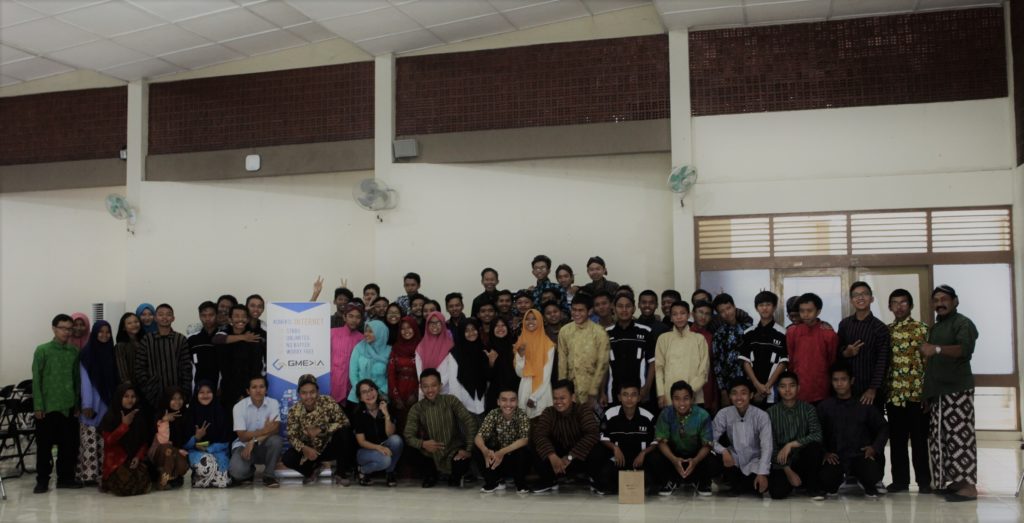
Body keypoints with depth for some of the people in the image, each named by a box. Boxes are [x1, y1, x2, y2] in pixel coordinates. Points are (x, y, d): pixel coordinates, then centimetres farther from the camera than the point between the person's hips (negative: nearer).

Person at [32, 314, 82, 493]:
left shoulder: (74, 352, 7)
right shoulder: (42, 350, -2)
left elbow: (77, 379, 10)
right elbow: (36, 379, -4)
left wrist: (77, 404, 6)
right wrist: (38, 406, -8)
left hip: (68, 407, 3)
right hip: (48, 407, -3)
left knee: (69, 445, 6)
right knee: (44, 446, 3)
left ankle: (65, 477, 17)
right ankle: (42, 480, 12)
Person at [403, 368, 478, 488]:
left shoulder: (451, 400, -9)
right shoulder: (416, 409, -6)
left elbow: (470, 422, -14)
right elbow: (408, 436, -15)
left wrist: (468, 449, -22)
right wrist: (422, 444, -35)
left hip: (453, 451, -2)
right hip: (431, 454, 2)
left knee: (462, 463, -34)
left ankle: (455, 476, 8)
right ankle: (430, 474, 6)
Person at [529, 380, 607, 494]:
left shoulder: (584, 410, -14)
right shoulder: (548, 413, -8)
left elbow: (593, 434, -31)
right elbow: (539, 435, -24)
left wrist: (570, 457, -36)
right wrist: (552, 456, -42)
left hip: (581, 457, -2)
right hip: (557, 457, 2)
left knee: (599, 451, -33)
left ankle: (596, 481, -1)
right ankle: (549, 481, 5)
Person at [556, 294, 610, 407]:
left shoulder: (599, 333, -9)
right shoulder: (564, 331, 2)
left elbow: (602, 364, -8)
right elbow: (562, 361, 5)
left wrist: (592, 392, -10)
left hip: (590, 389, -3)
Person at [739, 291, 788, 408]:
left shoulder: (782, 334, 0)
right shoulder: (748, 333, 8)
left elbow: (783, 363, -2)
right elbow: (745, 361, 5)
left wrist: (767, 386, -9)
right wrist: (757, 385, -7)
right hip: (751, 391, 2)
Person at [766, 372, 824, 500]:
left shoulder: (807, 408, 0)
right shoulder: (771, 413, -1)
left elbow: (817, 435, -15)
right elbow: (771, 446, -5)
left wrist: (791, 444, -24)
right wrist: (787, 470, -13)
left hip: (803, 460, 0)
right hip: (781, 463, 0)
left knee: (815, 446, -32)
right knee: (778, 493, -27)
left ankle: (814, 487, -9)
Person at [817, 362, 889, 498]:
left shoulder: (864, 405, 7)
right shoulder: (824, 406, 5)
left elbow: (883, 427, 14)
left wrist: (875, 447, -1)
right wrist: (824, 452, -10)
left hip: (860, 455, 0)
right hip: (835, 457, 0)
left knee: (873, 475, -30)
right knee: (825, 480, -27)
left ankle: (868, 486, 12)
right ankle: (835, 483, 15)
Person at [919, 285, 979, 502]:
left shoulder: (963, 323, -2)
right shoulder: (935, 328, 24)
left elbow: (965, 349, -21)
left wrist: (937, 349, -34)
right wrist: (927, 390, 21)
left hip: (957, 389, -8)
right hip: (937, 391, 9)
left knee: (959, 436, -12)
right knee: (940, 438, 5)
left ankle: (967, 486, -13)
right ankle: (950, 481, 9)